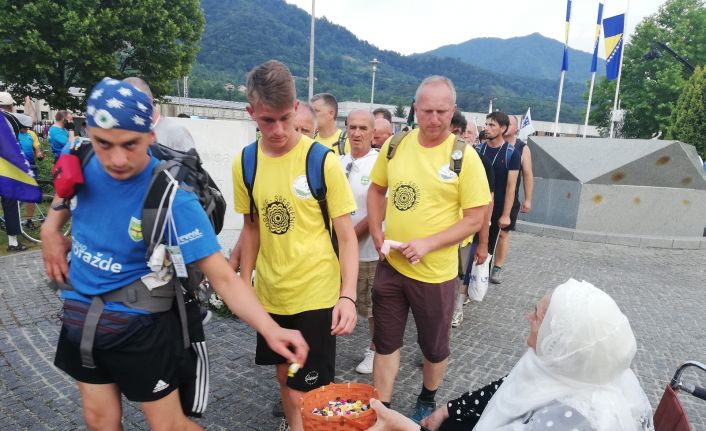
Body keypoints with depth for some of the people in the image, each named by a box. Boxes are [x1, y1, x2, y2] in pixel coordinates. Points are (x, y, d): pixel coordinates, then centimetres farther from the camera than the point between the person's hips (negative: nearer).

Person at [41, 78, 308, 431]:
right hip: (79, 314, 6)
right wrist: (51, 227, 0)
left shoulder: (171, 199, -28)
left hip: (138, 325, -5)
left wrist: (270, 330, -39)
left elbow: (222, 276, -28)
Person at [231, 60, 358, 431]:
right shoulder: (244, 164, -3)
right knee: (286, 380, 23)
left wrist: (347, 296, -21)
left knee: (307, 396, 5)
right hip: (270, 296, 4)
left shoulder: (323, 161, -15)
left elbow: (347, 236, -11)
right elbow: (251, 226, 9)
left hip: (317, 296, -4)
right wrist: (244, 283, 7)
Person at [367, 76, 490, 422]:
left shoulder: (464, 157, -13)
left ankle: (427, 401, 46)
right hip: (390, 264, 3)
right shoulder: (395, 145, -2)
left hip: (435, 271, -3)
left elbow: (474, 219, -12)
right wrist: (376, 233, -2)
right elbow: (377, 189, 12)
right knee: (385, 342, 14)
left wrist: (428, 244, -22)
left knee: (434, 346, 18)